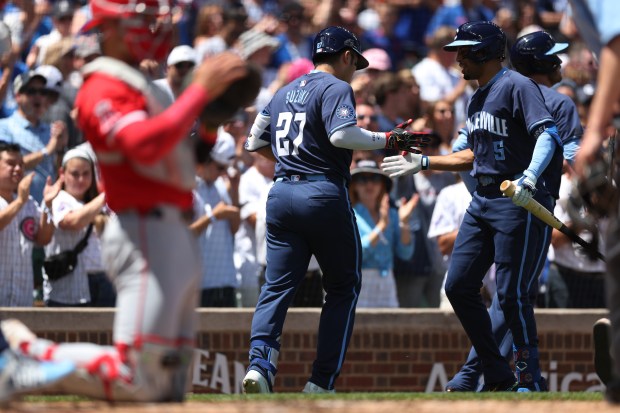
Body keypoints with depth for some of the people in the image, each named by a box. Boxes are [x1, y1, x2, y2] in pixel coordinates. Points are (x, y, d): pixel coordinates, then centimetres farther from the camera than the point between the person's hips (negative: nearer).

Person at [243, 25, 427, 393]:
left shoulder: (285, 92, 18)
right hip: (325, 195, -6)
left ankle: (260, 360, -21)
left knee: (278, 285, 3)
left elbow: (255, 142, 24)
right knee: (344, 287, 7)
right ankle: (322, 382, 2)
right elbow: (342, 134, -21)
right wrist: (388, 140, -11)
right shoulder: (336, 88, -4)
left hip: (282, 194, 6)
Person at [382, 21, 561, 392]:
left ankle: (530, 380, 0)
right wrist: (423, 163, 26)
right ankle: (498, 377, 13)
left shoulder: (517, 86, -10)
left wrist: (529, 178, -38)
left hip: (519, 203, -10)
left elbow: (548, 135, -23)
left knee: (512, 293, -11)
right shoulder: (478, 99, 19)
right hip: (483, 200, 10)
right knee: (459, 286, 6)